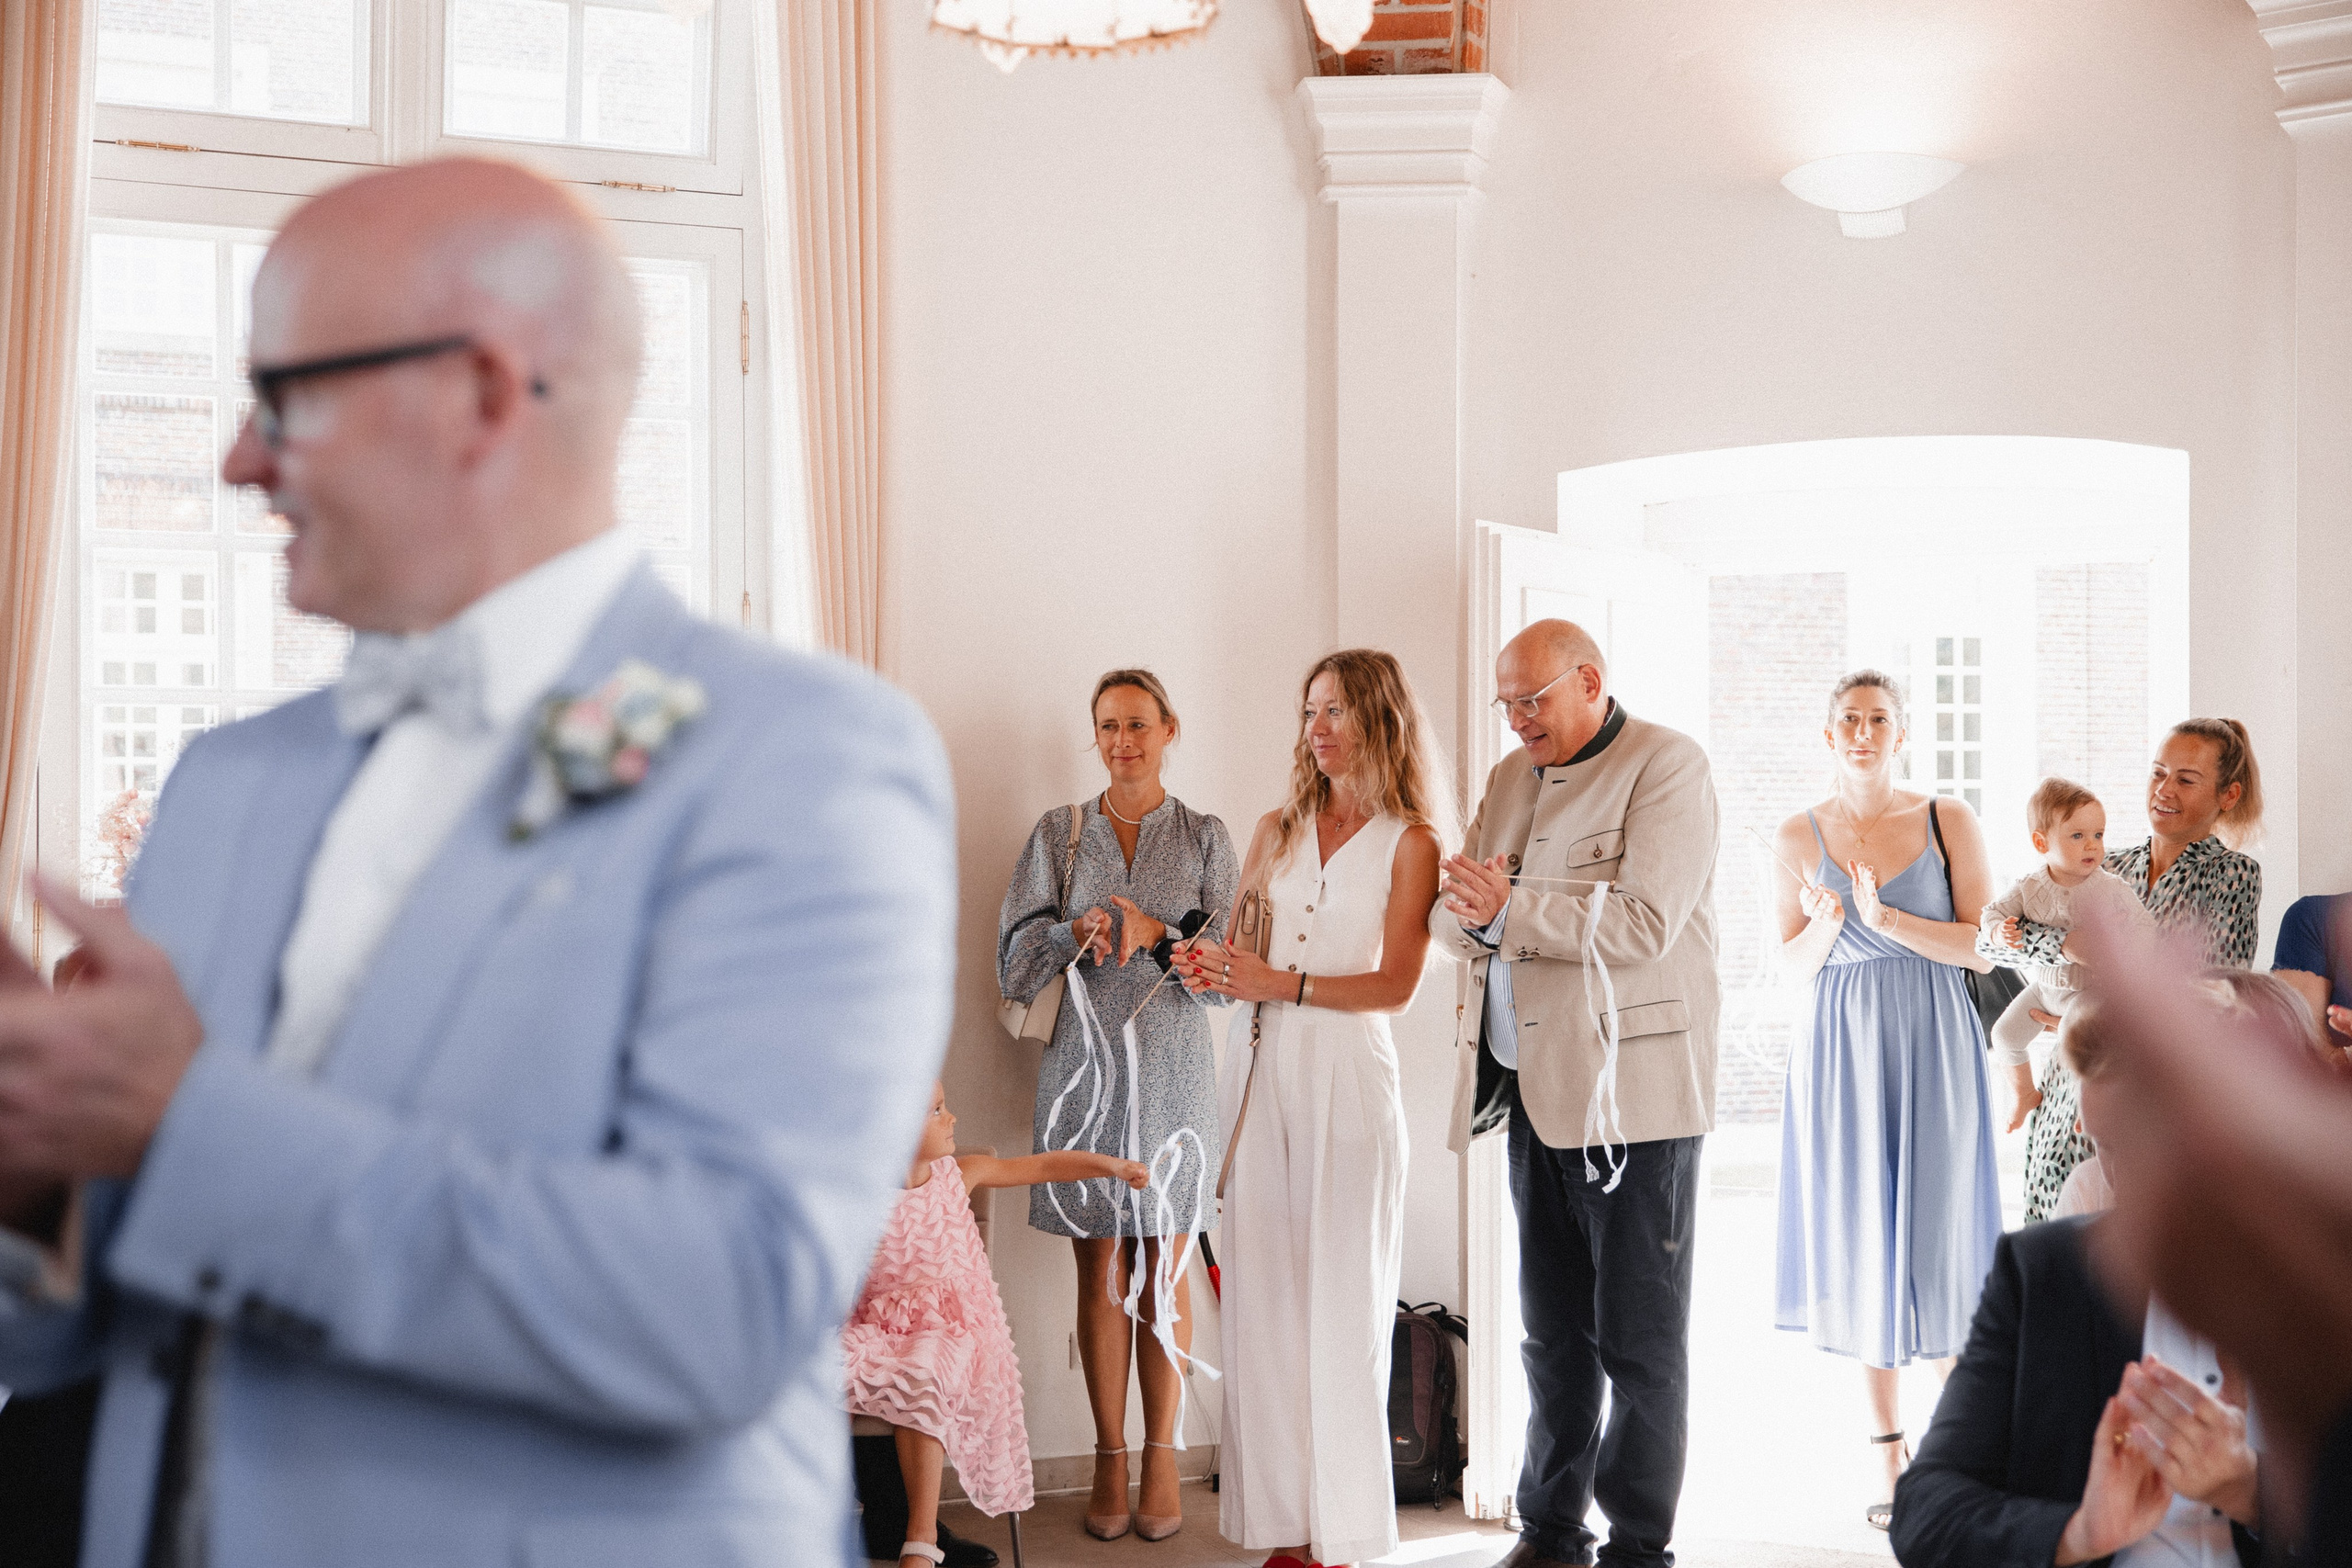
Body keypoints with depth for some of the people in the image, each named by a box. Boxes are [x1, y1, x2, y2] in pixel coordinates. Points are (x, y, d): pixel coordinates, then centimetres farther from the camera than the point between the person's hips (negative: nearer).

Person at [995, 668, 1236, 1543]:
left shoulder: (1205, 838, 6)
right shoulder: (1059, 834, 8)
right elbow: (1015, 967, 2)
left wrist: (1154, 932, -16)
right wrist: (1079, 931, -16)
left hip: (1173, 1068, -1)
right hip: (1084, 1066, 1)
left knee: (1166, 1267, 1)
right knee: (1100, 1267, 3)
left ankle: (1162, 1457, 8)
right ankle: (1110, 1460, 10)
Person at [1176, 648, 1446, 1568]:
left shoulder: (1409, 843, 1)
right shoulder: (1278, 830, 16)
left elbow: (1396, 985, -6)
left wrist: (1285, 984, -16)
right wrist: (1212, 972, -4)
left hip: (1348, 1076, -4)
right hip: (1262, 1072, 4)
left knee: (1343, 1305, -4)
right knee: (1263, 1301, 0)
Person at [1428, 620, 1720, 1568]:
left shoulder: (1666, 767, -7)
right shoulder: (1513, 779, 17)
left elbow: (1644, 924, -18)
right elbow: (1456, 919, 13)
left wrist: (1512, 910, -16)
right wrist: (1466, 911, -10)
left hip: (1632, 1094, -7)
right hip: (1537, 1090, 7)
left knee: (1639, 1339, 1)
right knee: (1553, 1331, 14)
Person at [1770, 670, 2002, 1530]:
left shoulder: (1947, 820, 0)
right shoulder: (1800, 836, 5)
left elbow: (1983, 947, -5)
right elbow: (1794, 964, 9)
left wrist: (1885, 917, -17)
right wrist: (1827, 920, -12)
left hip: (1931, 1046, -2)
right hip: (1842, 1049, 2)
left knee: (1939, 1239, -2)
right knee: (1858, 1244, 3)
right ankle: (1892, 1461, 11)